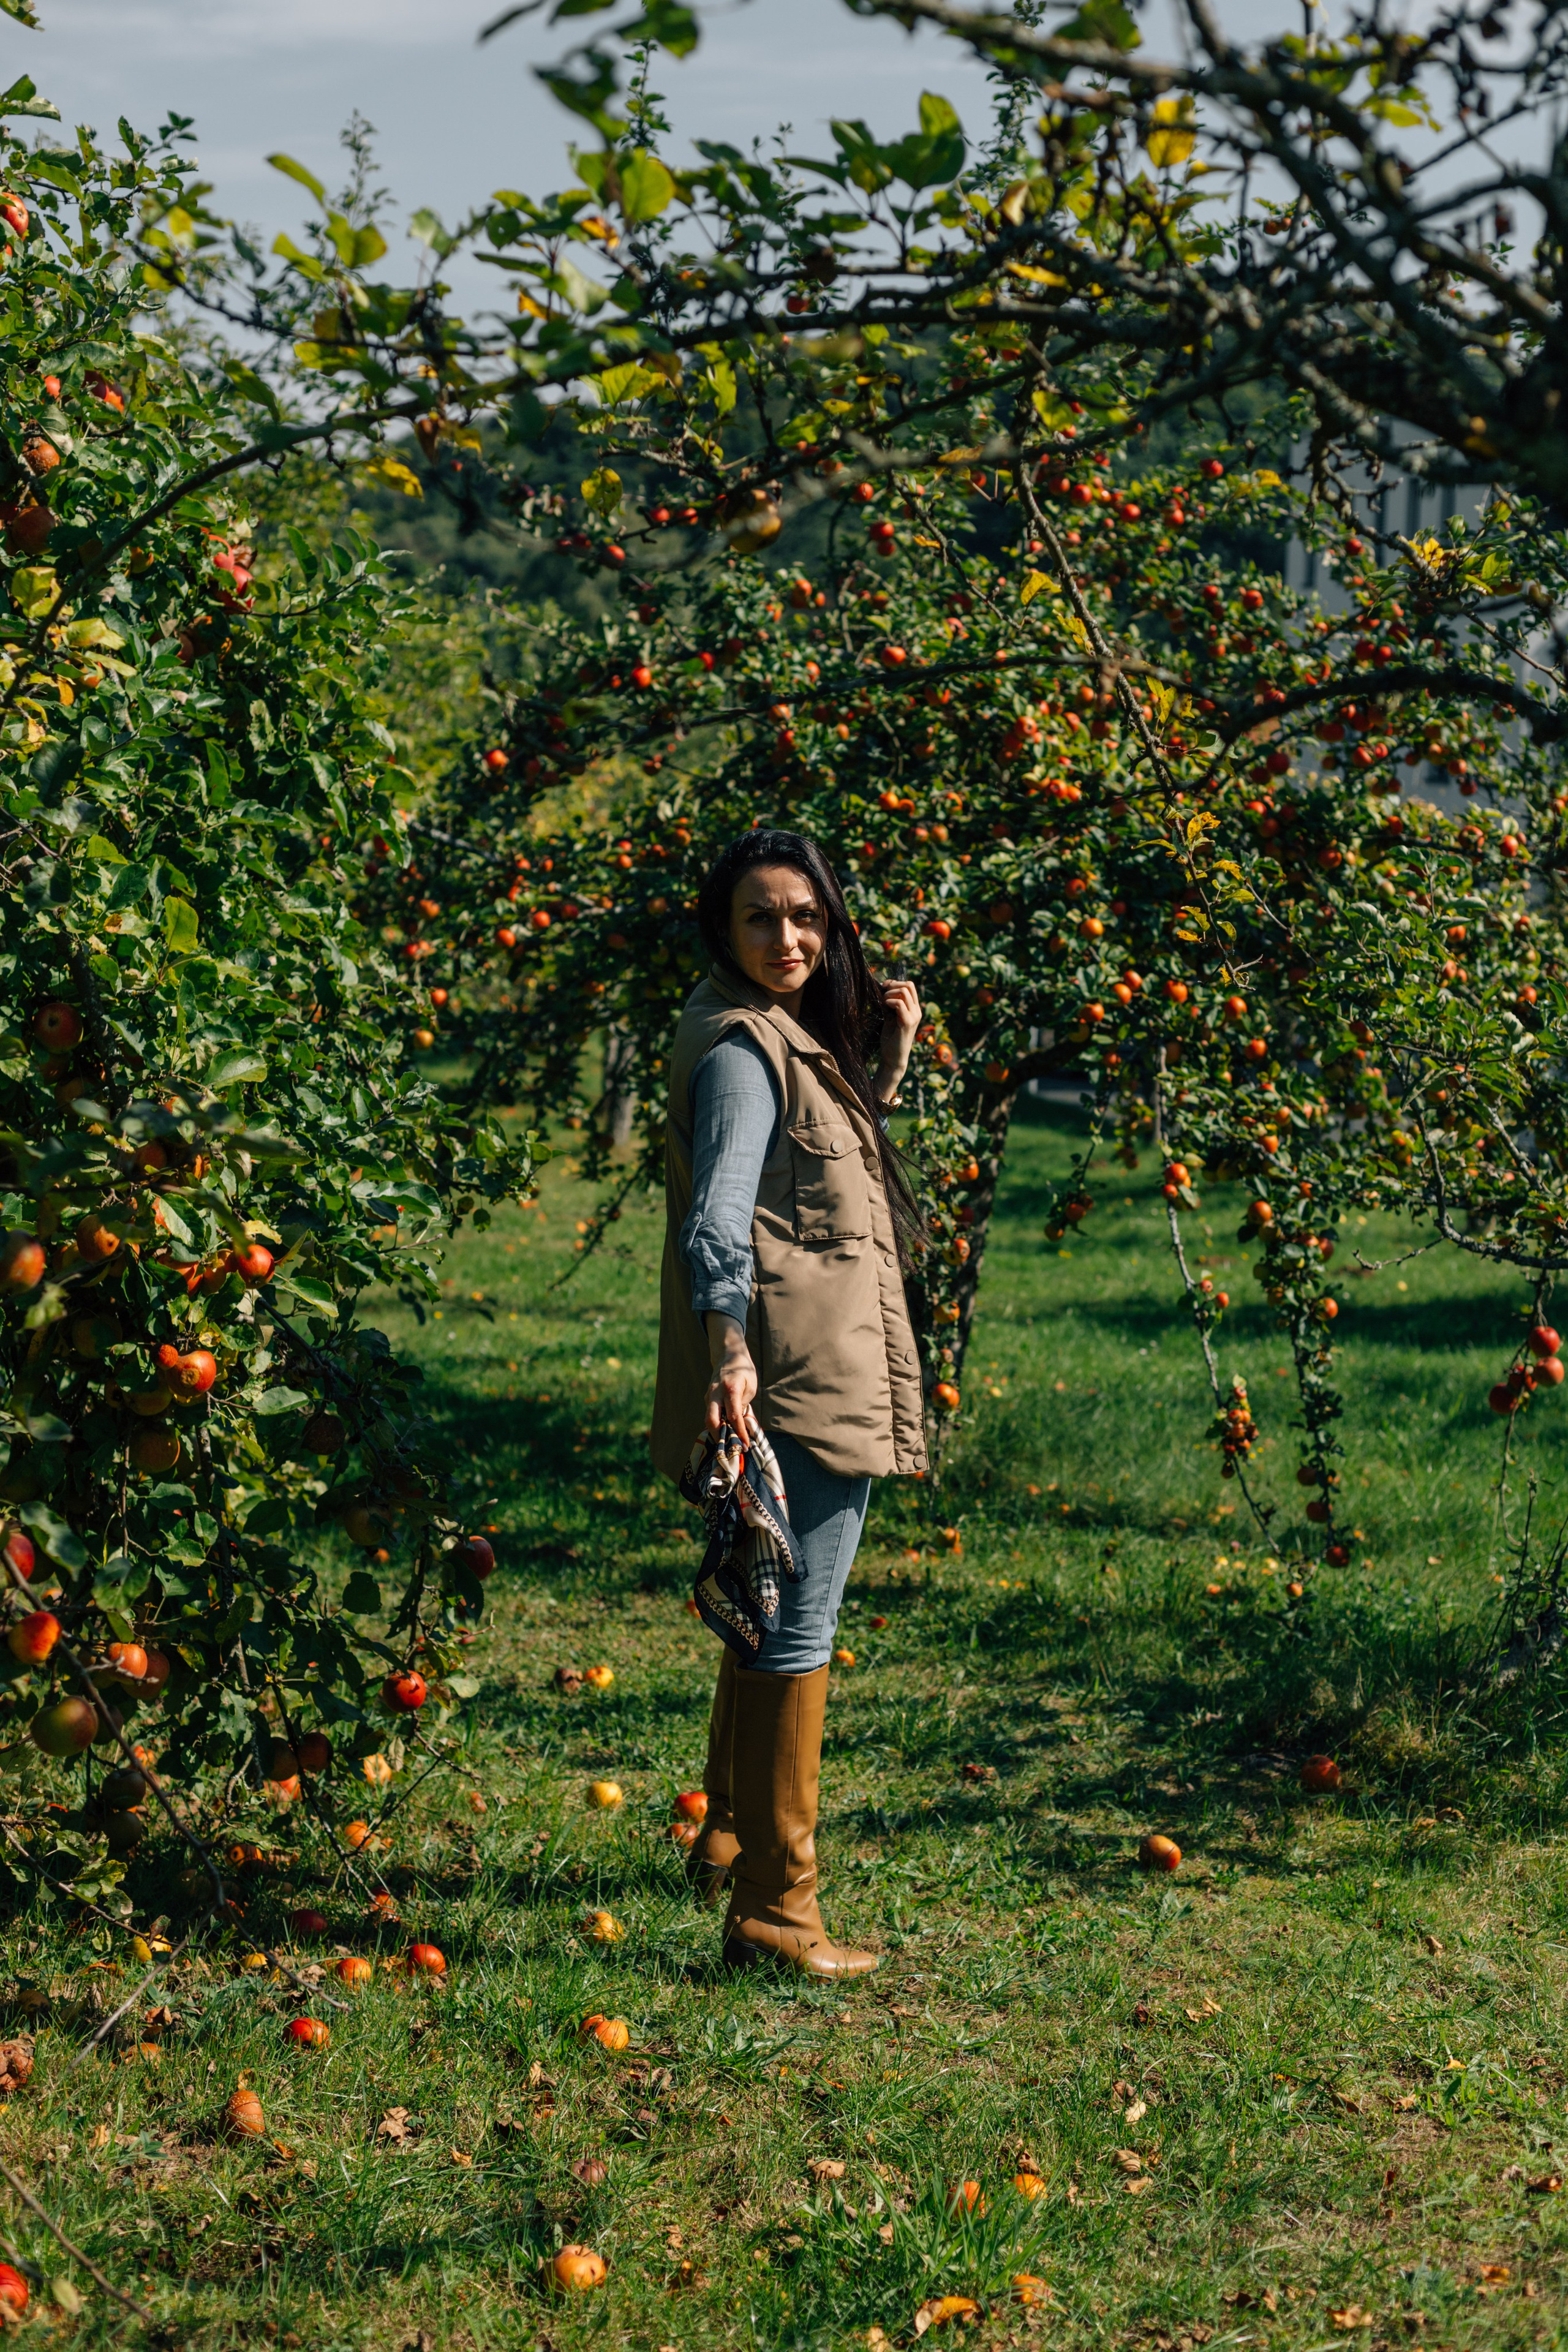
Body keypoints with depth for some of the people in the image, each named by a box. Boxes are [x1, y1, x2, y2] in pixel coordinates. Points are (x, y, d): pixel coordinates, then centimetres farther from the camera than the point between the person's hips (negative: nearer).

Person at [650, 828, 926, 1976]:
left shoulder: (799, 1036, 16)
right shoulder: (741, 1044, -14)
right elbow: (718, 1218, -24)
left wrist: (888, 1060, 18)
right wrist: (729, 1351, -38)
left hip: (827, 1370, 11)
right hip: (790, 1373, -11)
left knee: (772, 1614, 22)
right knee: (796, 1629, -7)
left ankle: (731, 1841, 37)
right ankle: (774, 1910, -2)